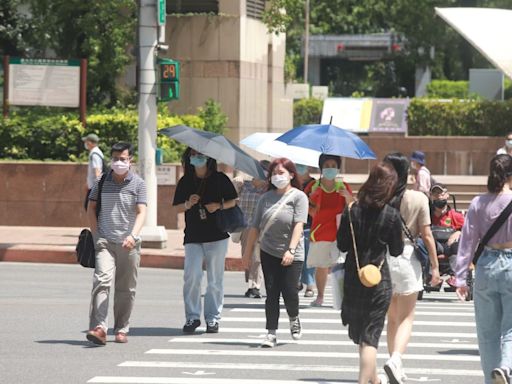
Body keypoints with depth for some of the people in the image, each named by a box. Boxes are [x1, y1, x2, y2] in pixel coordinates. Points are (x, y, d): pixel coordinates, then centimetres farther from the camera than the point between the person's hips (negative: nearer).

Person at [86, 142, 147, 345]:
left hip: (128, 244, 0)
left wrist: (133, 235, -24)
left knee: (126, 289, 7)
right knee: (102, 281, -18)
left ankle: (121, 329, 20)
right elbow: (91, 209, 13)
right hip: (105, 242, 0)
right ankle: (98, 328, -27)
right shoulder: (102, 182, 7)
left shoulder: (138, 184, 1)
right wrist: (96, 235, 2)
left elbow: (141, 213, -8)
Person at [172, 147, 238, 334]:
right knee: (191, 276, -11)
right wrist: (188, 204, -11)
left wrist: (219, 206, -11)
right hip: (193, 237, 1)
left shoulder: (220, 179, 2)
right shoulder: (185, 182, 7)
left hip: (216, 236, -1)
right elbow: (177, 208, 9)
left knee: (215, 280, 2)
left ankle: (213, 318, 9)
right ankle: (192, 317, -2)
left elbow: (232, 201, 8)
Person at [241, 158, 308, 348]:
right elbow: (255, 227, 11)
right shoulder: (266, 198, 7)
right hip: (269, 252, 3)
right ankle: (271, 333, 4)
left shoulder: (298, 197, -5)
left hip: (292, 255, -3)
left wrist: (291, 250, -26)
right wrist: (248, 252, 10)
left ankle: (294, 319, 27)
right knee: (271, 293, 1)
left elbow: (299, 225, -16)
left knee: (290, 291, -4)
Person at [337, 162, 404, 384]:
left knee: (360, 334, 21)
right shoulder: (391, 216, -10)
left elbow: (342, 245, 0)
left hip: (353, 280, 3)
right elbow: (396, 251, -1)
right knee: (370, 336, 0)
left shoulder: (352, 211, -5)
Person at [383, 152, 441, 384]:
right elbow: (426, 236, -6)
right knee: (406, 318, 3)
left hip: (381, 258, 2)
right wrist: (435, 266, 2)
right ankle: (396, 358, -21)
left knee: (391, 317, 16)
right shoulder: (418, 199, -6)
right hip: (407, 258, -2)